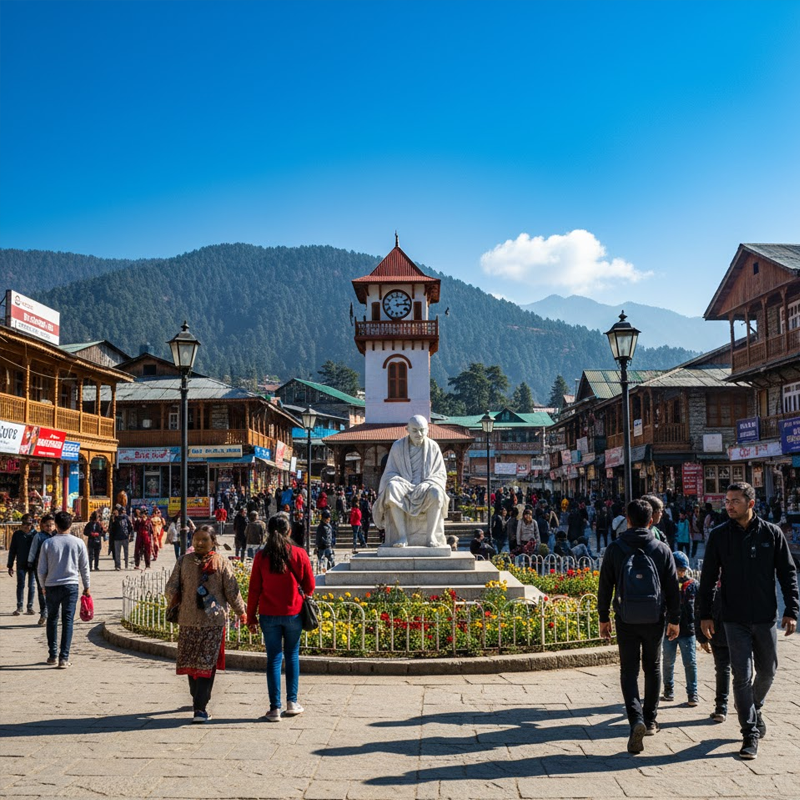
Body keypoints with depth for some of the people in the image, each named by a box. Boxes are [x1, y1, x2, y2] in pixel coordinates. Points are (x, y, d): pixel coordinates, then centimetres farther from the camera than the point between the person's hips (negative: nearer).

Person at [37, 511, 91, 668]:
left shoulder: (48, 543, -4)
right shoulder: (78, 543, -3)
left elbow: (41, 569, 0)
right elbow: (84, 567, 3)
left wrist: (43, 586, 15)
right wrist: (86, 587, 14)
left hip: (52, 586, 1)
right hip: (71, 586, 0)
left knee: (52, 620, 15)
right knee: (67, 621, 1)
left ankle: (52, 655, 19)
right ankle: (64, 658, -3)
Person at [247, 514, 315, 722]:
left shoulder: (261, 556, -5)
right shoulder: (299, 554, -6)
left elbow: (254, 589, -2)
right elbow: (309, 586, 2)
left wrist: (251, 617, 5)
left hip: (269, 614, 0)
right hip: (293, 613, 0)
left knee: (273, 659, 5)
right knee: (292, 655, 14)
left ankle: (275, 708, 5)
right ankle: (292, 702, 16)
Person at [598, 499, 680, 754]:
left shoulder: (615, 549, -4)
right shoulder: (662, 550, -2)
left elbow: (605, 587, 0)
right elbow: (672, 588, 2)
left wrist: (603, 618, 9)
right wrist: (674, 619, 11)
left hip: (626, 620, -1)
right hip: (655, 619, 1)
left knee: (629, 670, 2)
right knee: (652, 668, 18)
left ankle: (636, 720, -17)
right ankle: (650, 720, 26)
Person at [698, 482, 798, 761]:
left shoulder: (771, 533, -2)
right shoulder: (719, 535, -1)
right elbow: (708, 578, 4)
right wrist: (705, 615, 1)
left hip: (766, 617, 1)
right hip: (735, 619, -1)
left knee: (767, 671, 14)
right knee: (742, 676, -3)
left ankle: (754, 708, 42)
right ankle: (750, 733, 5)